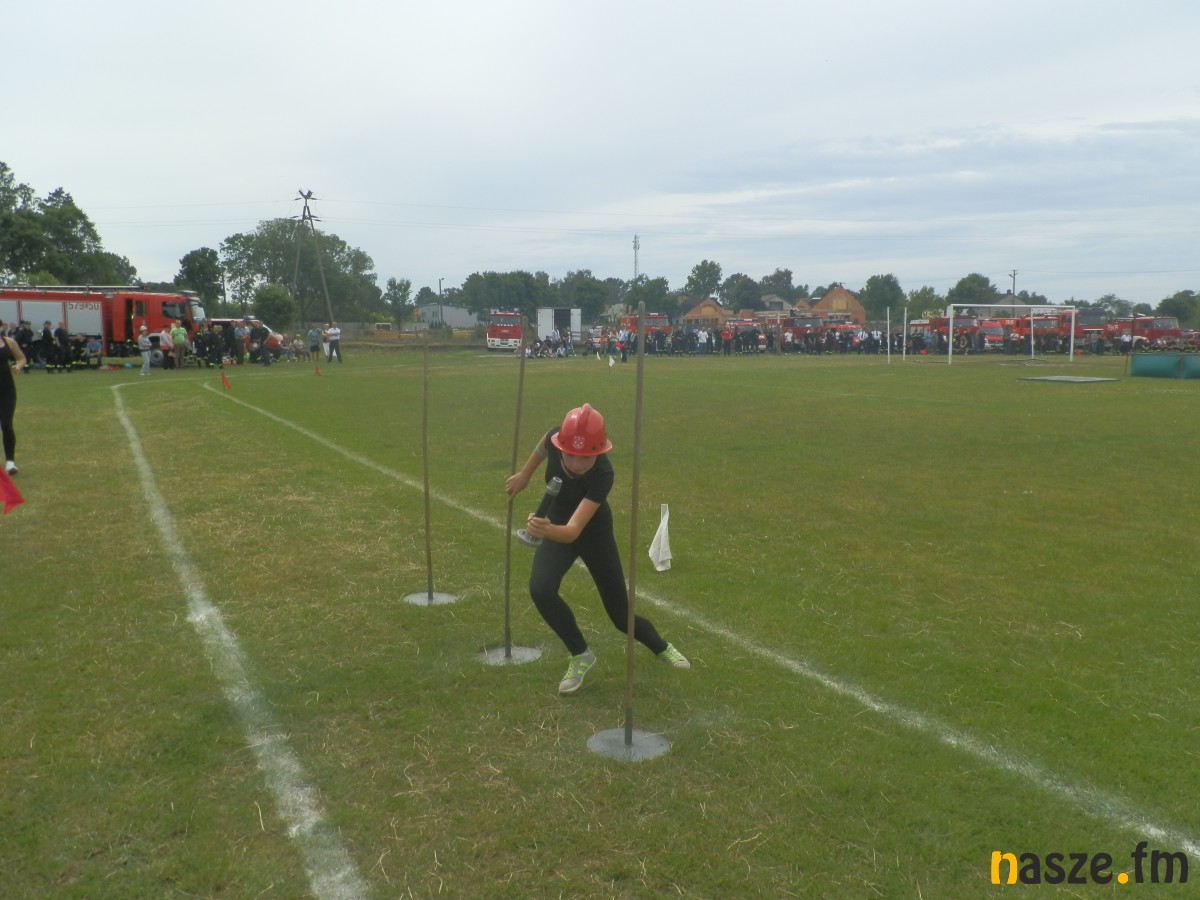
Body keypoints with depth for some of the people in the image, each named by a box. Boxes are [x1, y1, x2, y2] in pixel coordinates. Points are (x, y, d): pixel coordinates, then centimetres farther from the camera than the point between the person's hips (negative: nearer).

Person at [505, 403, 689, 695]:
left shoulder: (602, 474, -39)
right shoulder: (555, 438, -28)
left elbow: (573, 531, -49)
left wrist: (549, 531, -70)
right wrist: (524, 475, 13)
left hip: (595, 533, -3)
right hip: (556, 525, 3)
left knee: (621, 615, 7)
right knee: (540, 588, -26)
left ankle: (661, 647, 42)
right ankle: (581, 656, -2)